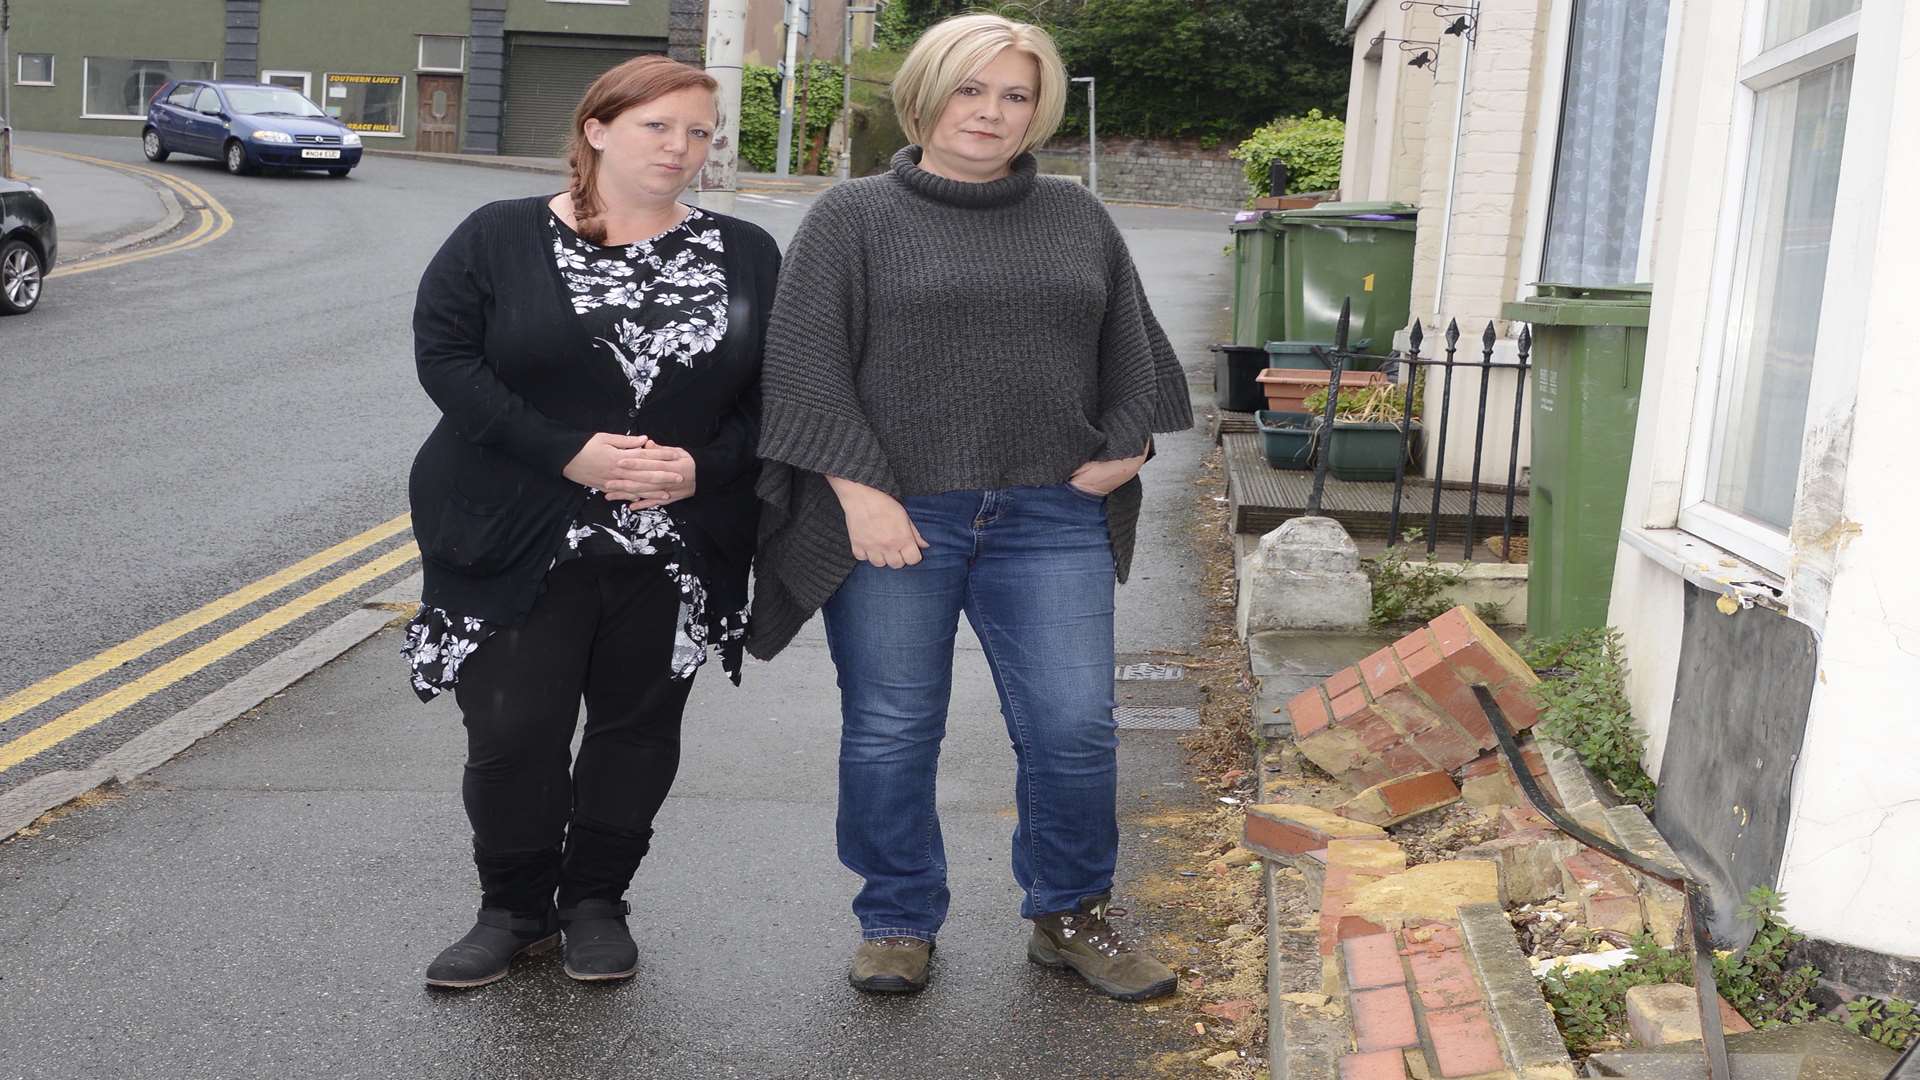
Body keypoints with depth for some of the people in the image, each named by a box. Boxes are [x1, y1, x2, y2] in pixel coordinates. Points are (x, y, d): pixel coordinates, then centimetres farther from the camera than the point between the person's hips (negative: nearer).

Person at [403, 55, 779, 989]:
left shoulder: (745, 256, 5)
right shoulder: (497, 238, -1)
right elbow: (445, 357, -9)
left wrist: (704, 468, -15)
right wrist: (567, 453, -18)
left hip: (677, 549, 2)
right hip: (519, 542, -2)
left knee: (639, 726, 9)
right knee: (513, 728, -2)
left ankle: (597, 902, 28)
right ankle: (514, 909, 20)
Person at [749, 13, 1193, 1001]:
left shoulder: (1079, 220, 13)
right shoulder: (853, 219, 1)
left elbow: (1131, 349, 20)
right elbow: (809, 366, -5)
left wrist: (1125, 445, 5)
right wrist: (861, 493, -13)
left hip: (1049, 521, 3)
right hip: (892, 517, -2)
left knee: (1074, 730, 0)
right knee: (890, 735, 6)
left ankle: (1070, 917, 21)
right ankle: (898, 923, 25)